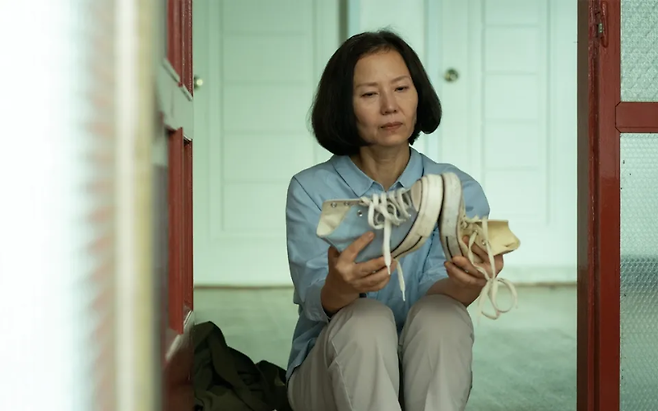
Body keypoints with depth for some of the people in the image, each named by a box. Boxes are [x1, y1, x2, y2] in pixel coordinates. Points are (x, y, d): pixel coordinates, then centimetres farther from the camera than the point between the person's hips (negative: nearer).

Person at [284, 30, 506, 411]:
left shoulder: (460, 191, -1)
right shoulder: (311, 190, -4)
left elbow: (432, 291, -13)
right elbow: (317, 304, -17)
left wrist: (465, 285, -39)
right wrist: (340, 285, -43)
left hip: (425, 377, 1)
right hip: (329, 373, -1)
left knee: (442, 314, -29)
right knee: (365, 319, -32)